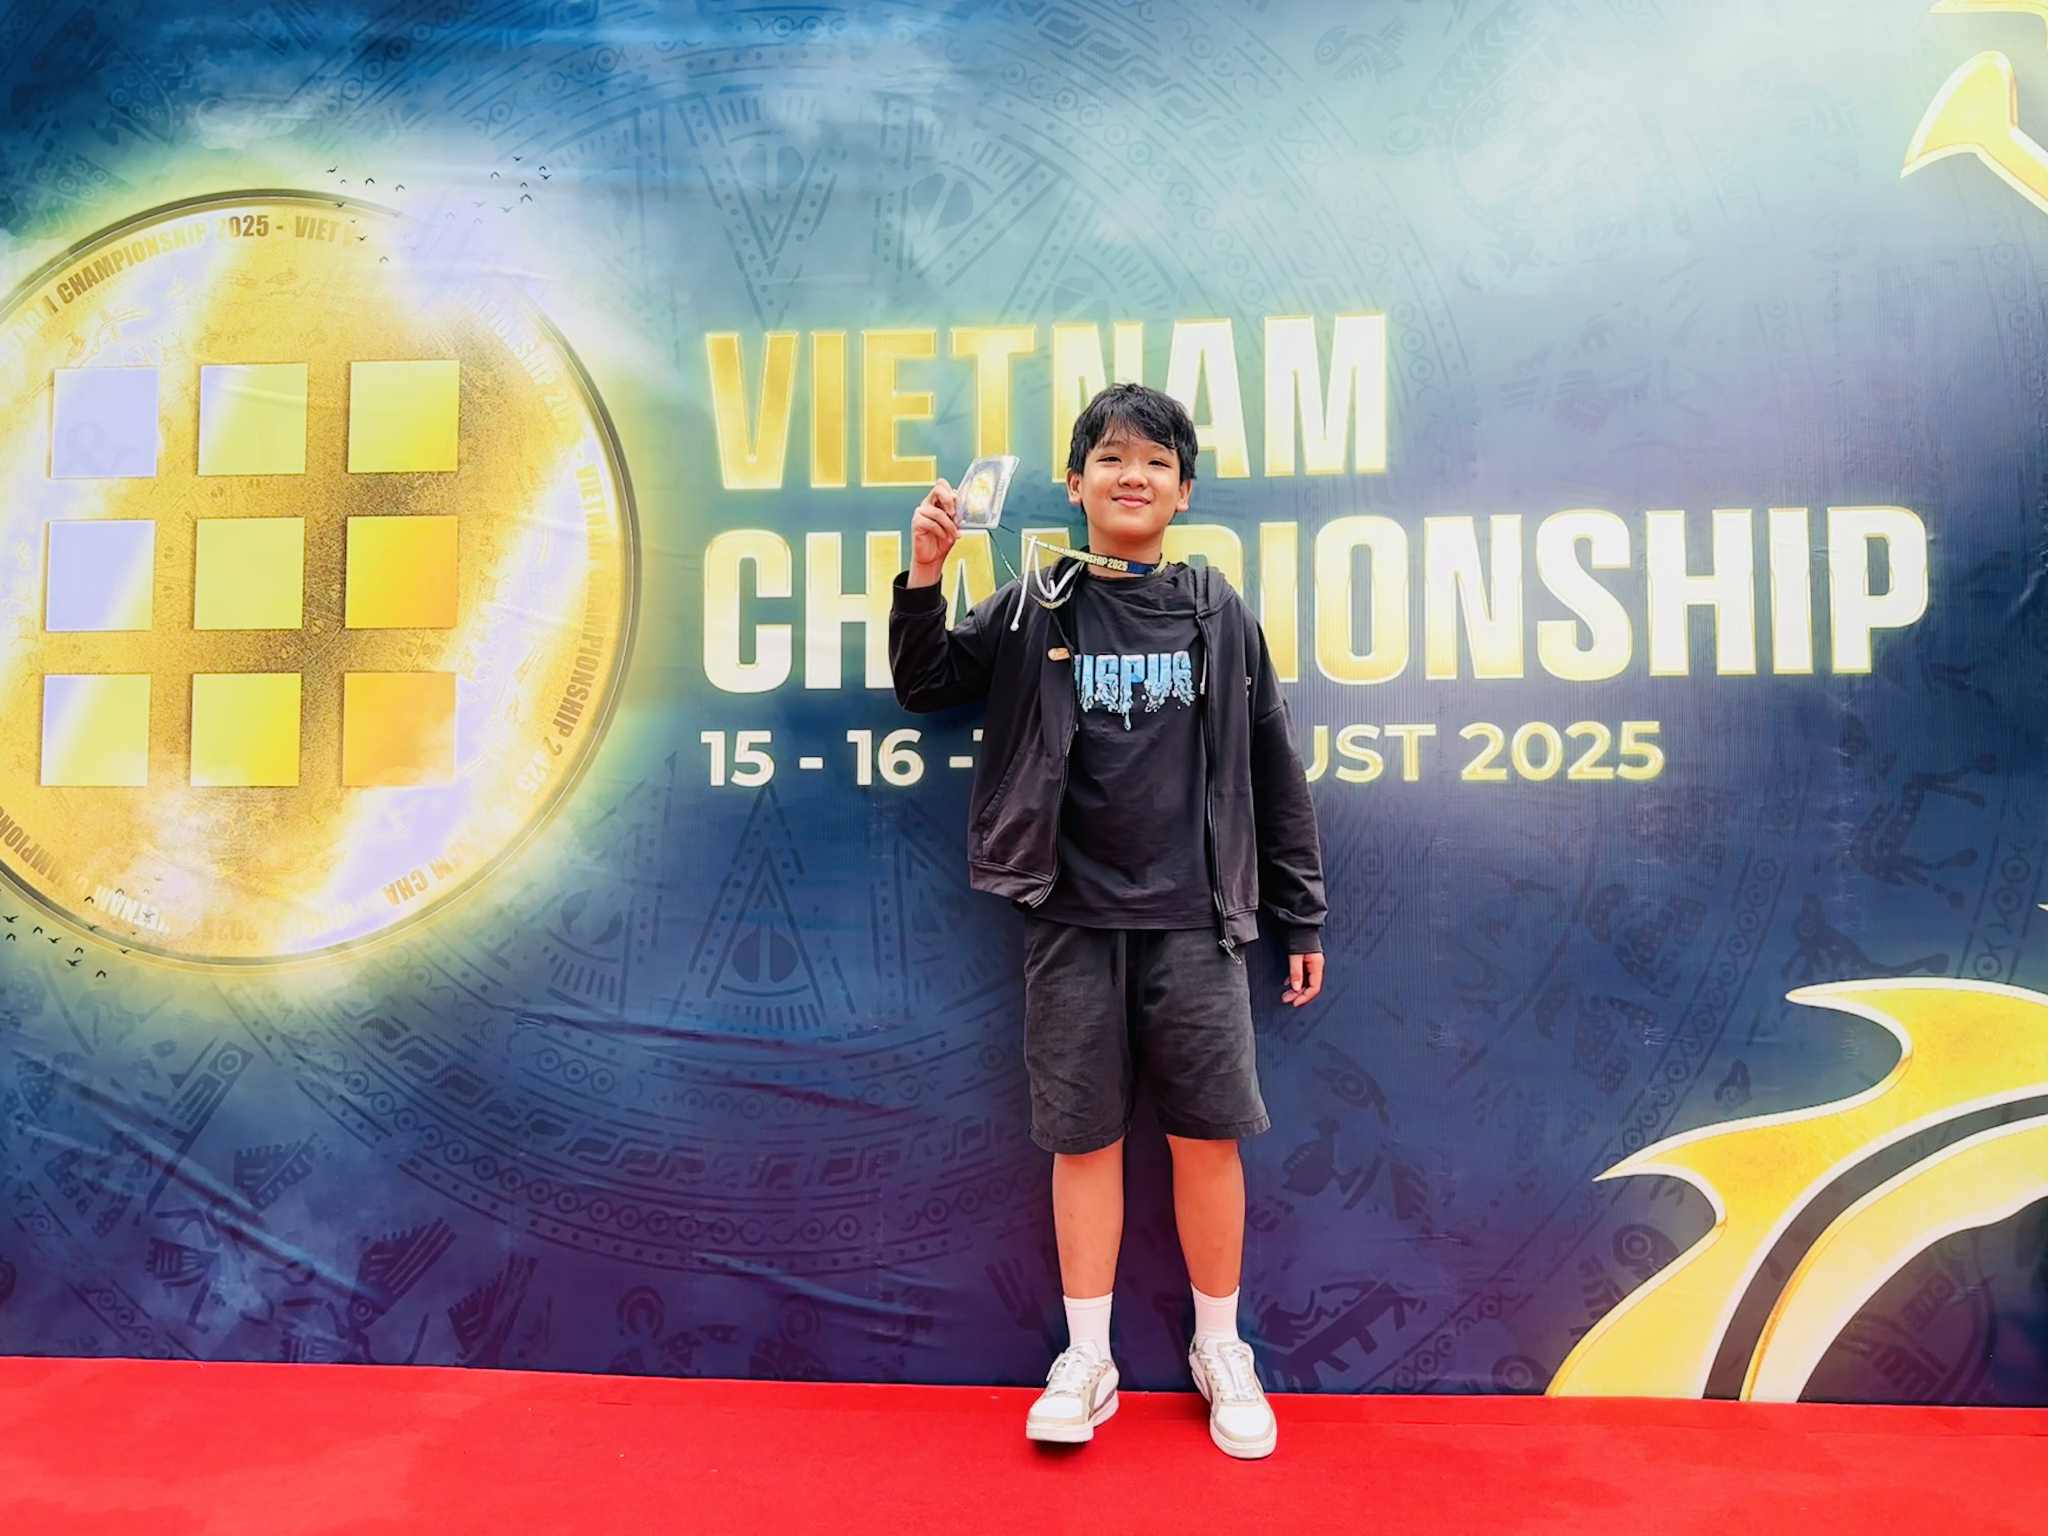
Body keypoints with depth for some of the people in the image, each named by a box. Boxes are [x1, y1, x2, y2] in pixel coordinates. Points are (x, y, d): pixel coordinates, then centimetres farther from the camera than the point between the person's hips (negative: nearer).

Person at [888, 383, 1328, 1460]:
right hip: (1073, 918, 0)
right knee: (1085, 1136, 7)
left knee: (1207, 1133, 5)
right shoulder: (1033, 610, 5)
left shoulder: (1218, 612, 6)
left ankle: (1221, 1351, 25)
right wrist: (922, 581, -8)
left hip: (1194, 919, 0)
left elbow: (1271, 770, 8)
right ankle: (1087, 1361, 23)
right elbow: (925, 687, 9)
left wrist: (1300, 919, 8)